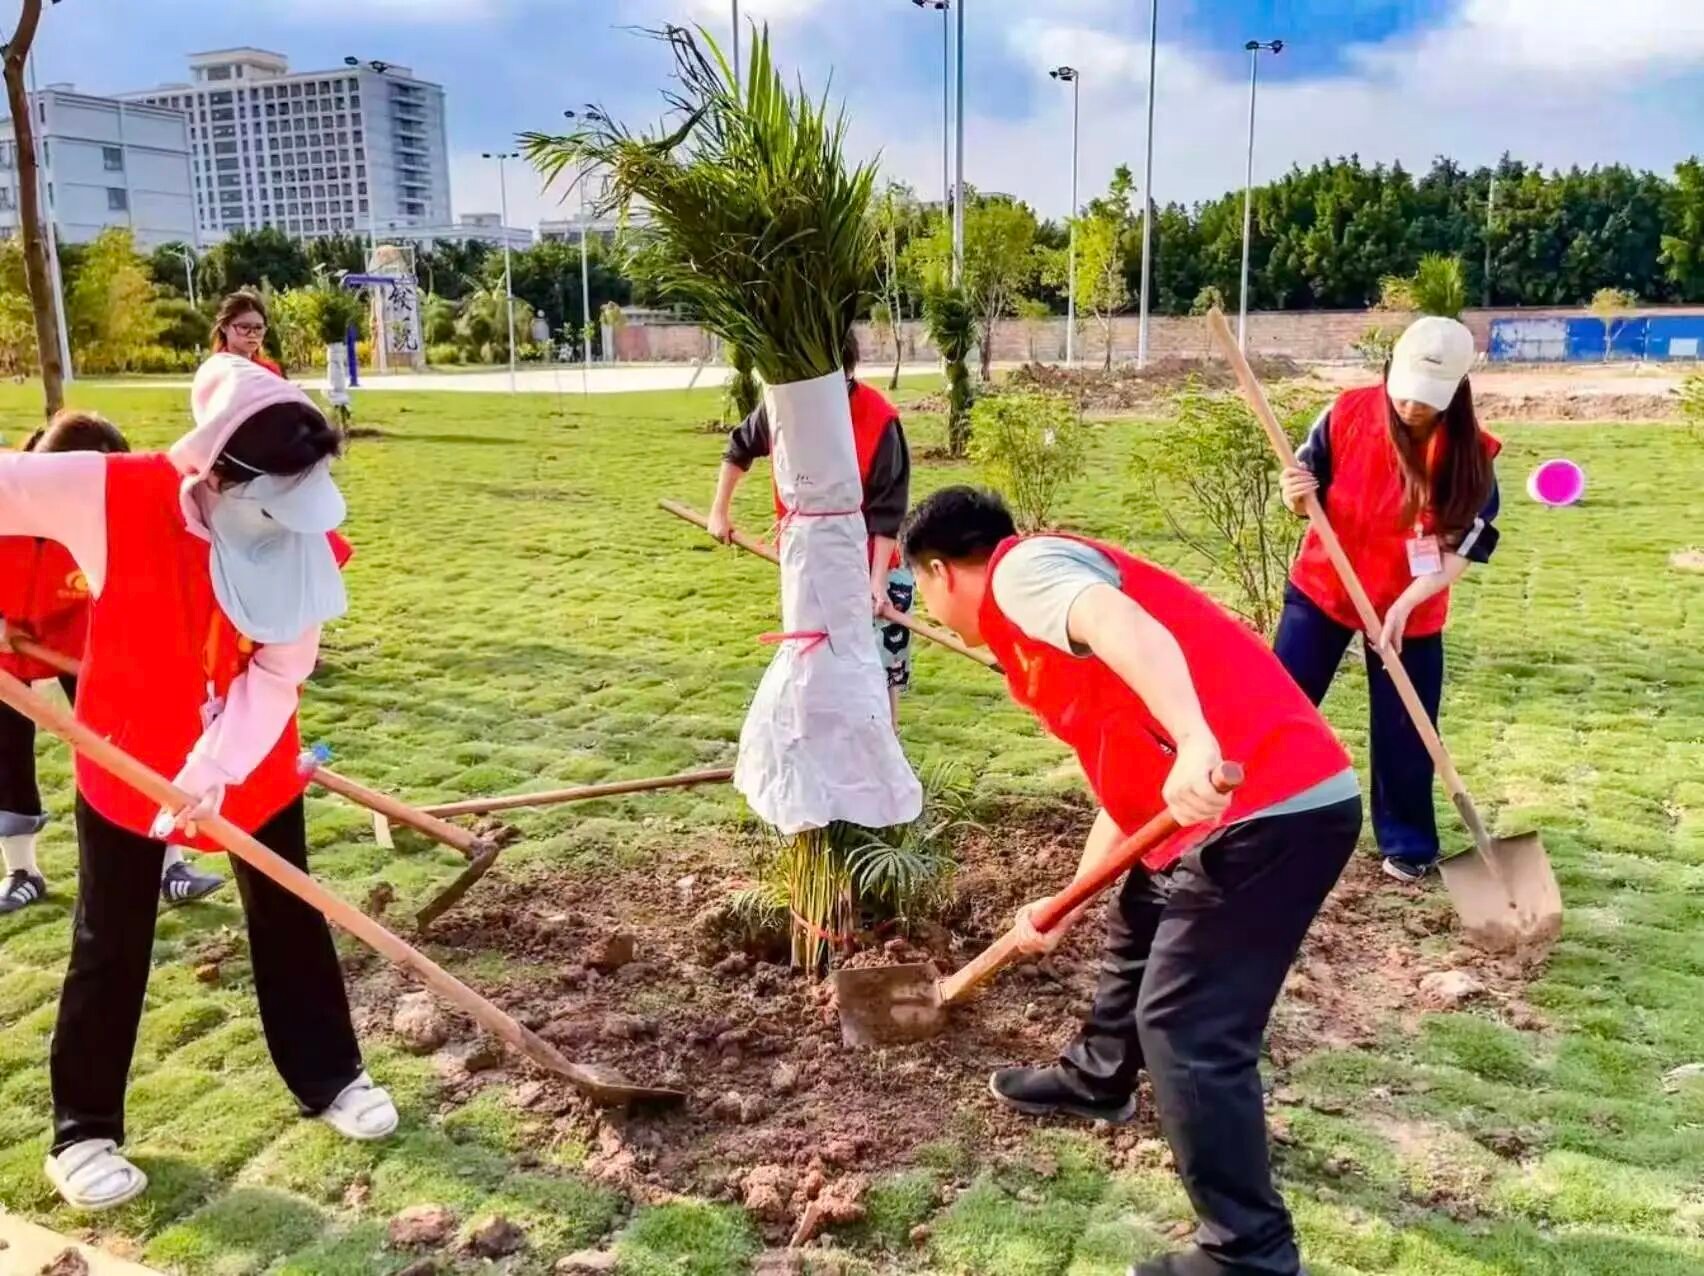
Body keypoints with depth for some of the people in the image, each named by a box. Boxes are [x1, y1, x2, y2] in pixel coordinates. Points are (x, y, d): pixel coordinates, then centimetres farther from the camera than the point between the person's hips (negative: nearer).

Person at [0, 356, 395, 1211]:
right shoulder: (104, 493, -25)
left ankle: (328, 1078, 30)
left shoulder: (302, 542, -19)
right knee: (110, 945, 9)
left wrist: (216, 769, -27)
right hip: (126, 757, -1)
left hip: (253, 763, 2)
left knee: (289, 919, 12)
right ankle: (83, 1131, 26)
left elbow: (277, 677, -16)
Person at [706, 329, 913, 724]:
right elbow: (739, 448, 11)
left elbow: (887, 510, -20)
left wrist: (877, 580, -24)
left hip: (871, 566, -4)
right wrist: (719, 510, 13)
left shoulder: (880, 422, -22)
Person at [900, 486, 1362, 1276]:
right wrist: (1065, 910, 29)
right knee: (1139, 927, 30)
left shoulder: (1025, 568, -6)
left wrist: (1195, 745, -44)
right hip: (1274, 795, 11)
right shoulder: (1044, 628, 22)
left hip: (1271, 805, -11)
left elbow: (1124, 624, -30)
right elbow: (1125, 787, 25)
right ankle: (1096, 1079, 54)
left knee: (1185, 1026, -5)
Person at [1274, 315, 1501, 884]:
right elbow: (1306, 486, -3)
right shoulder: (1348, 412, -14)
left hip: (1411, 610, -1)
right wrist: (1296, 493, -28)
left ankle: (1407, 843, 25)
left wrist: (1406, 604, -31)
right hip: (1321, 586, 1)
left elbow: (1463, 545, -18)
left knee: (1404, 729, 5)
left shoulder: (1471, 453, -17)